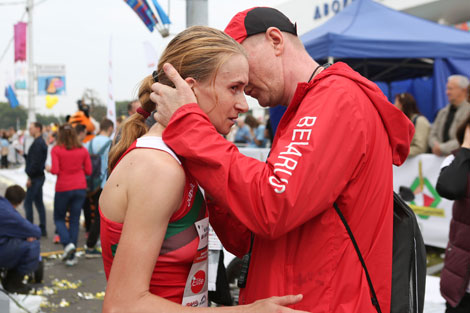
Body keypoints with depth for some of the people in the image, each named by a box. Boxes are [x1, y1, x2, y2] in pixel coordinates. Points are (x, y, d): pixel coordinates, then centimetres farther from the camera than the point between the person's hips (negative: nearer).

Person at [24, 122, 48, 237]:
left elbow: (35, 162, -22)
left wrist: (30, 177, -19)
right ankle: (42, 229, 16)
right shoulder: (41, 142, 15)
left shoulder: (38, 143, -17)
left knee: (28, 203, -5)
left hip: (35, 177, -10)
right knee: (39, 203, 12)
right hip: (39, 176, 10)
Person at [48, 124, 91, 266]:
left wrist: (49, 168, 7)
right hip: (80, 187, 2)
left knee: (59, 218, 17)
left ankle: (68, 243, -7)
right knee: (74, 220, 8)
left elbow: (55, 170, -14)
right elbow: (88, 170, 2)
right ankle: (71, 257, 9)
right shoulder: (83, 150, 1)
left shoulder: (56, 150, -8)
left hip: (63, 188, -2)